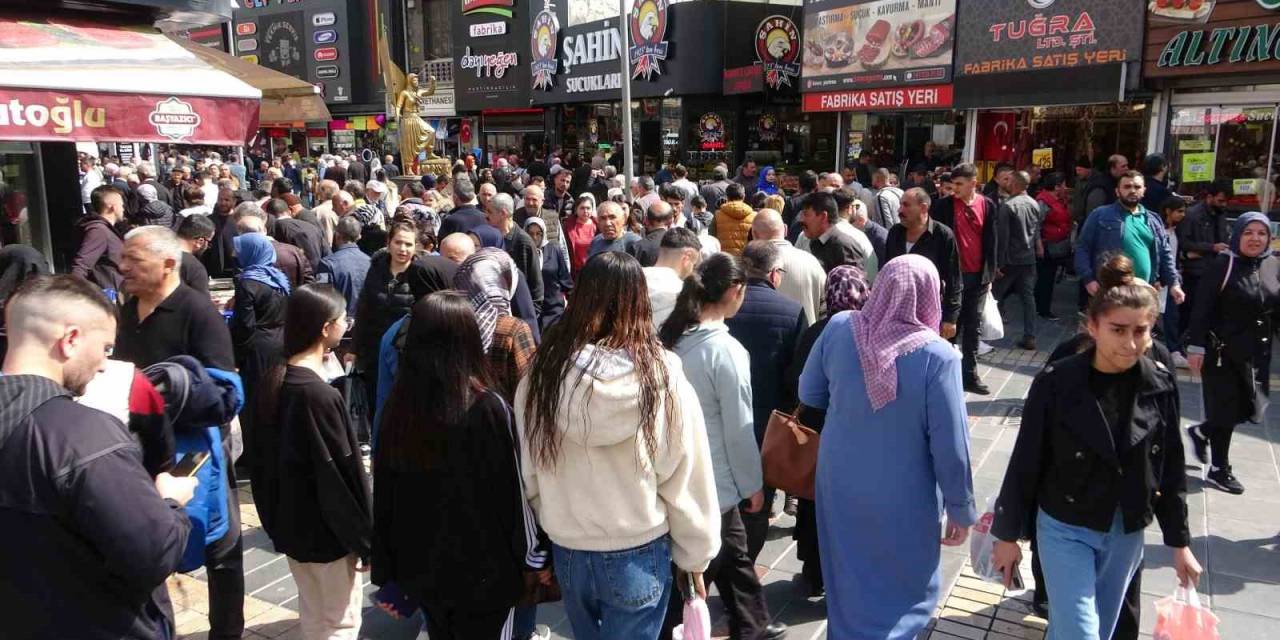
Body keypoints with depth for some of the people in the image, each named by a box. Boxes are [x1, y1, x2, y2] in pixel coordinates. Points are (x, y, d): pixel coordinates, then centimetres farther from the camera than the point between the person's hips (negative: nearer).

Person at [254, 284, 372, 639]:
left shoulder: (274, 381, -1)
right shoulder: (320, 395, -26)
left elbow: (265, 456, 8)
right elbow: (342, 476, -21)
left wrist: (274, 520, 17)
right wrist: (366, 540, -11)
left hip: (291, 525, 8)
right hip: (325, 532, -8)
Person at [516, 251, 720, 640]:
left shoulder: (542, 373, -12)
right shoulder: (661, 377, -17)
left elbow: (528, 473, -2)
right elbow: (686, 480, -10)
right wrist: (695, 558, 3)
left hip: (568, 552, 3)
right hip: (639, 555, -2)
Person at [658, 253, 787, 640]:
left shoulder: (669, 338, -3)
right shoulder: (726, 350, -22)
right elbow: (738, 429, -16)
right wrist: (754, 483, -1)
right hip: (712, 482, -8)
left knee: (733, 553, 25)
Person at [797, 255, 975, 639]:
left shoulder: (838, 328, -13)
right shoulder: (937, 356, -23)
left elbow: (809, 395, 2)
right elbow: (950, 445, -17)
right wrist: (961, 509, -3)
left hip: (840, 486, 4)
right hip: (903, 499, -4)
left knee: (849, 584, 25)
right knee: (907, 593, 19)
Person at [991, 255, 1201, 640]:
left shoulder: (1160, 385, -8)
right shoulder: (1056, 383, -19)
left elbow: (1171, 468, 3)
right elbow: (1025, 464, -11)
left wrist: (1179, 541, 7)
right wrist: (1008, 535, -6)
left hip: (1126, 533, 4)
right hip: (1065, 529, -4)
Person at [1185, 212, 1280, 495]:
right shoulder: (1223, 264, -12)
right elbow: (1202, 308, -13)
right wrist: (1196, 346, -17)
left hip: (1257, 354, 5)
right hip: (1222, 351, -5)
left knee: (1250, 409, 9)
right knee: (1225, 409, 3)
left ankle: (1202, 432, 36)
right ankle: (1219, 469, 18)